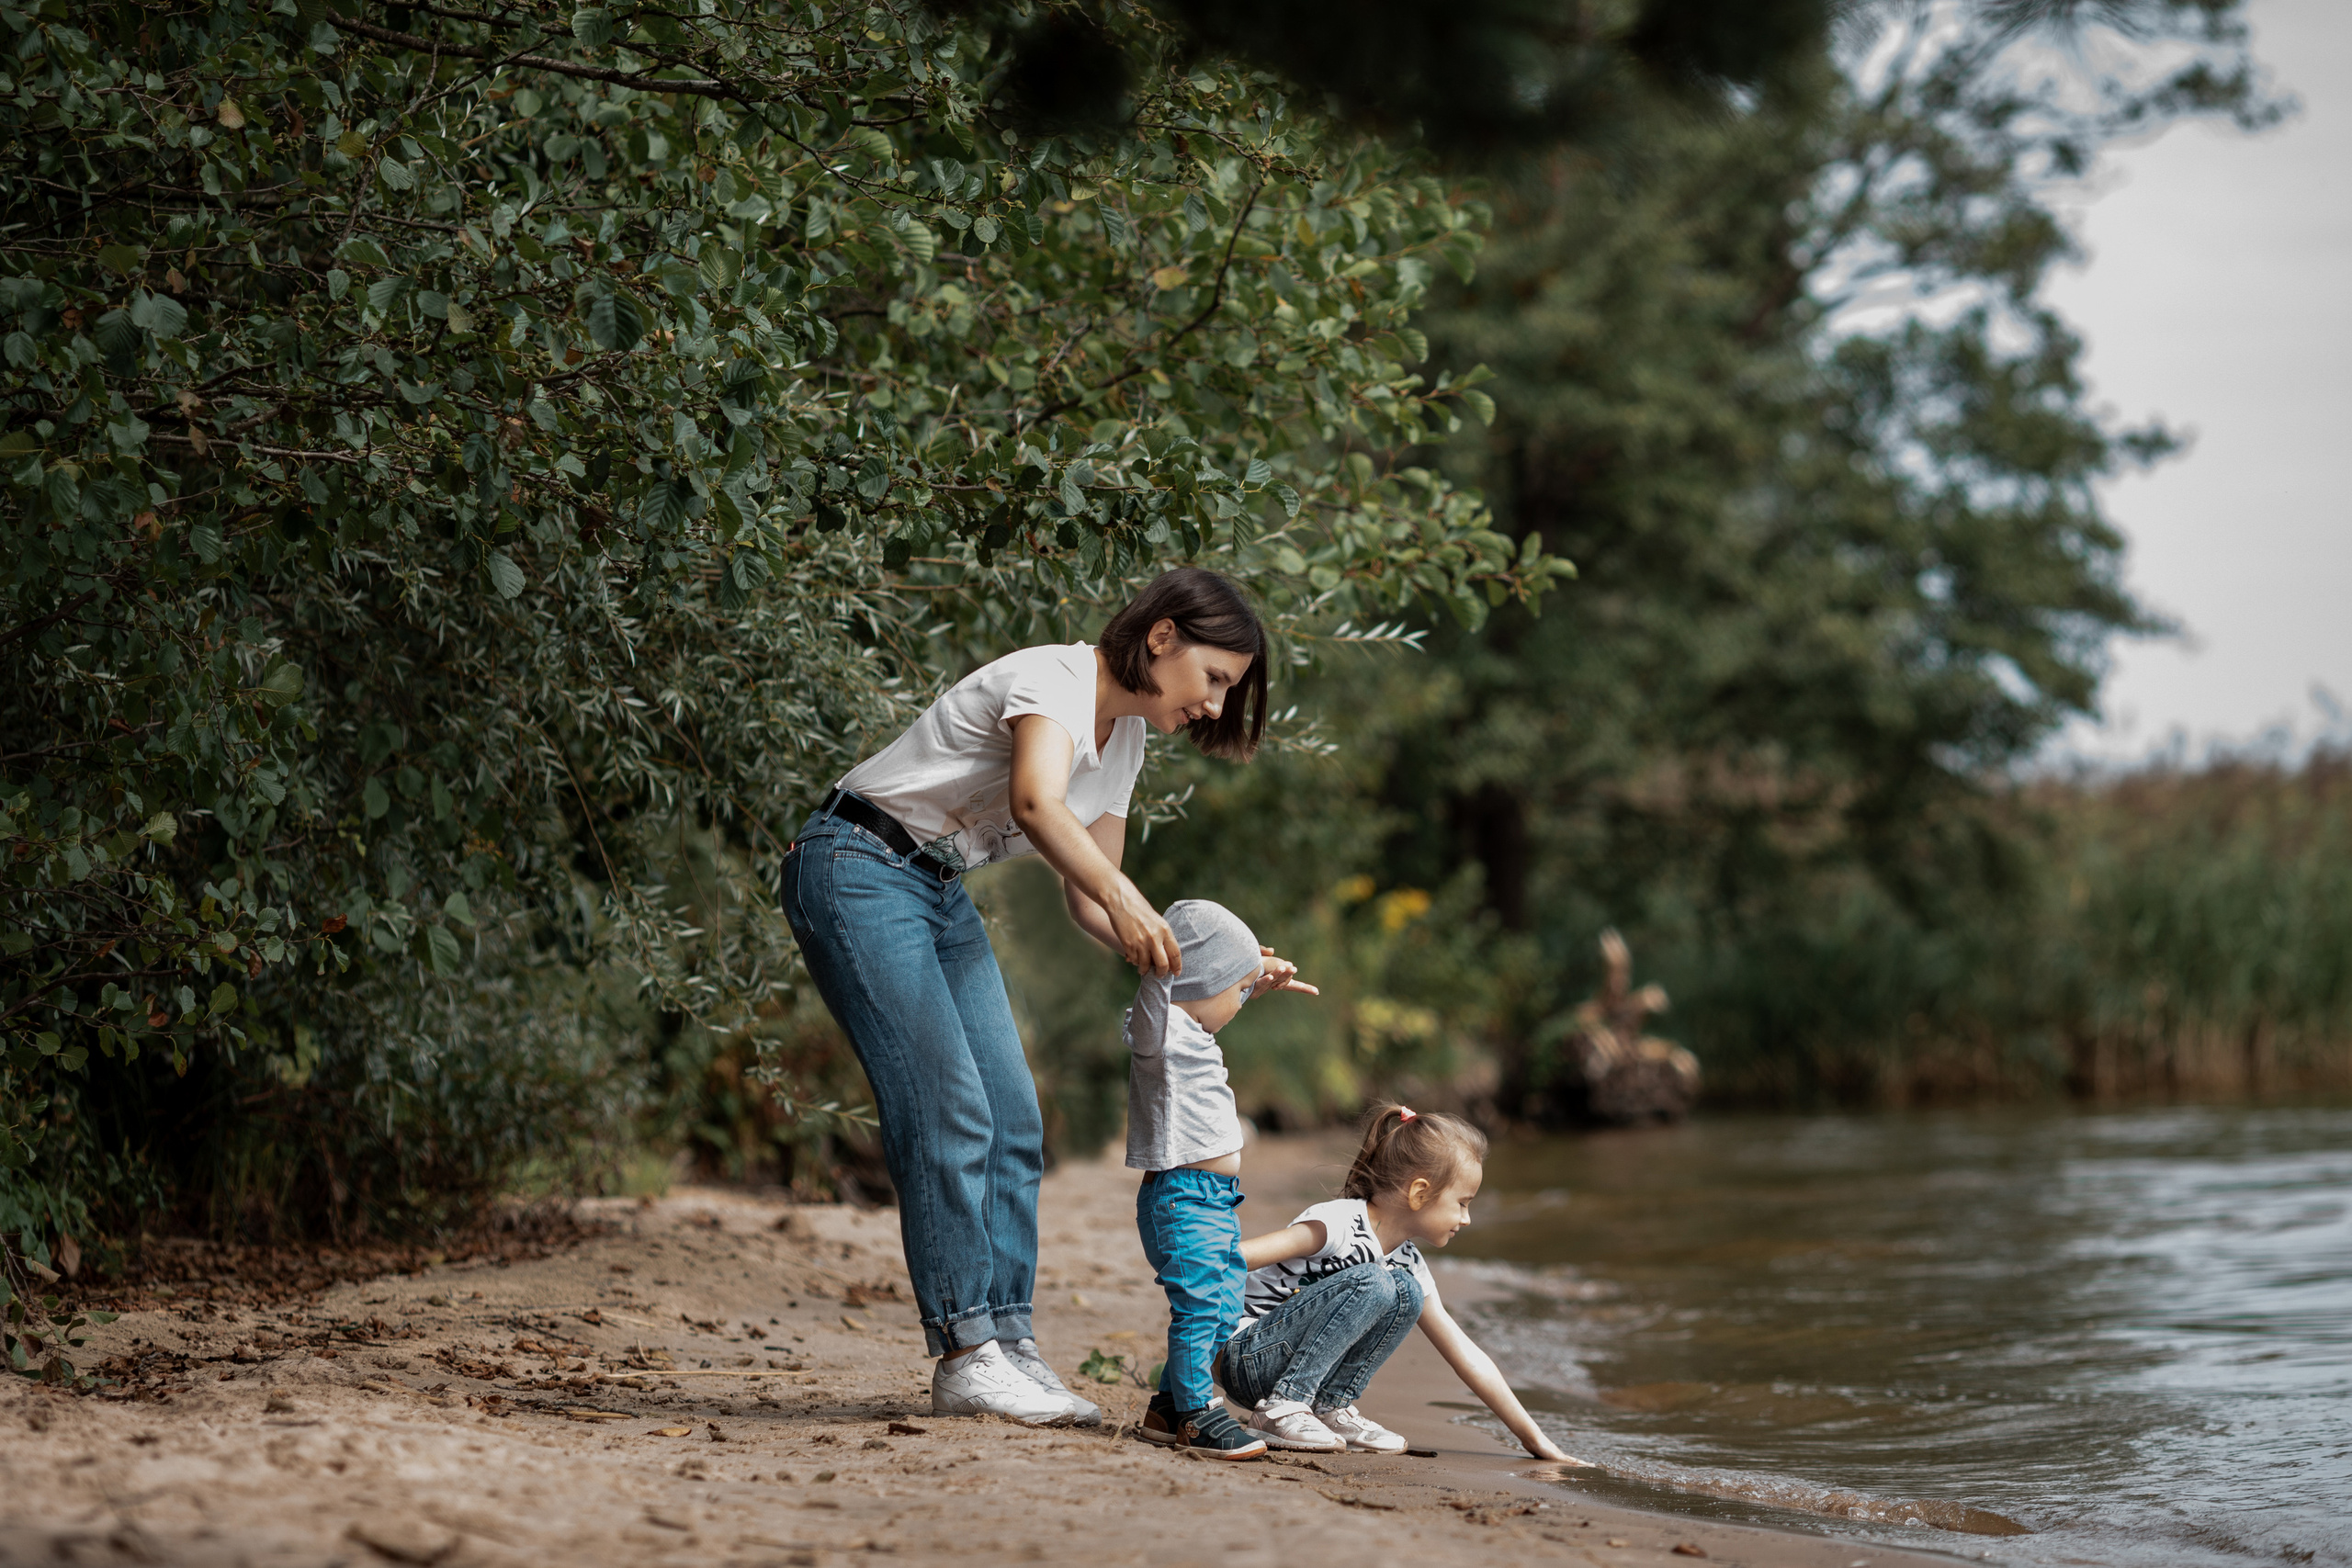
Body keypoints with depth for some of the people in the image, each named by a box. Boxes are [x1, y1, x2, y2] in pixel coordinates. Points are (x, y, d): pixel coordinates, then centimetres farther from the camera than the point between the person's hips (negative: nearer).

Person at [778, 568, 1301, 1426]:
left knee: (1013, 1123, 0)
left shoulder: (1123, 741, 9)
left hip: (940, 895, 9)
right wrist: (1124, 900, -55)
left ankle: (1007, 1345, 2)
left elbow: (1086, 903, 11)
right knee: (948, 1113, -17)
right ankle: (966, 1356, -16)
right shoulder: (1054, 679, -18)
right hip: (858, 868, -9)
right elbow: (1036, 805, -40)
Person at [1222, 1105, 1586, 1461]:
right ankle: (1282, 1408, -21)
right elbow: (1233, 1258, -27)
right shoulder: (1339, 1225, -21)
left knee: (1405, 1294, -6)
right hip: (1248, 1356, -7)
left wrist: (1531, 1435, 10)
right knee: (1371, 1285, -26)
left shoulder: (1409, 1264, 5)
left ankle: (1331, 1406, -4)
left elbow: (1464, 1353, 11)